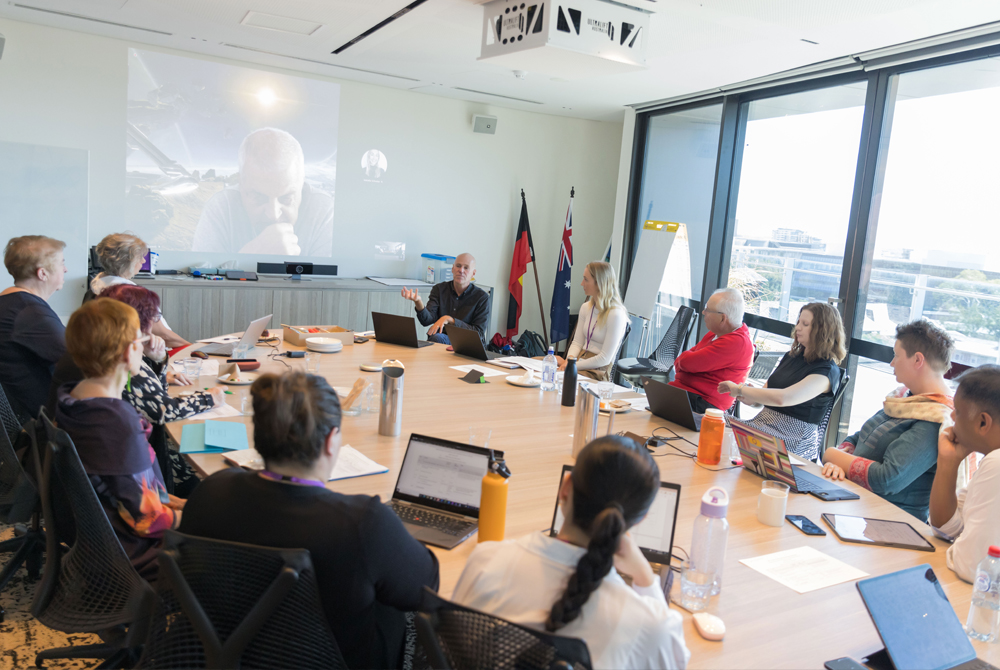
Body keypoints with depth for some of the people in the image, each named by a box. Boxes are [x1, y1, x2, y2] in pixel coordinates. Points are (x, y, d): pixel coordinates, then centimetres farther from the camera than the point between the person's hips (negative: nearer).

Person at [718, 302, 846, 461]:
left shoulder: (826, 371, -10)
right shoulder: (792, 357, 16)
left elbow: (783, 398, -26)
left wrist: (740, 389, -17)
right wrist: (749, 398, -5)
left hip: (795, 439, -7)